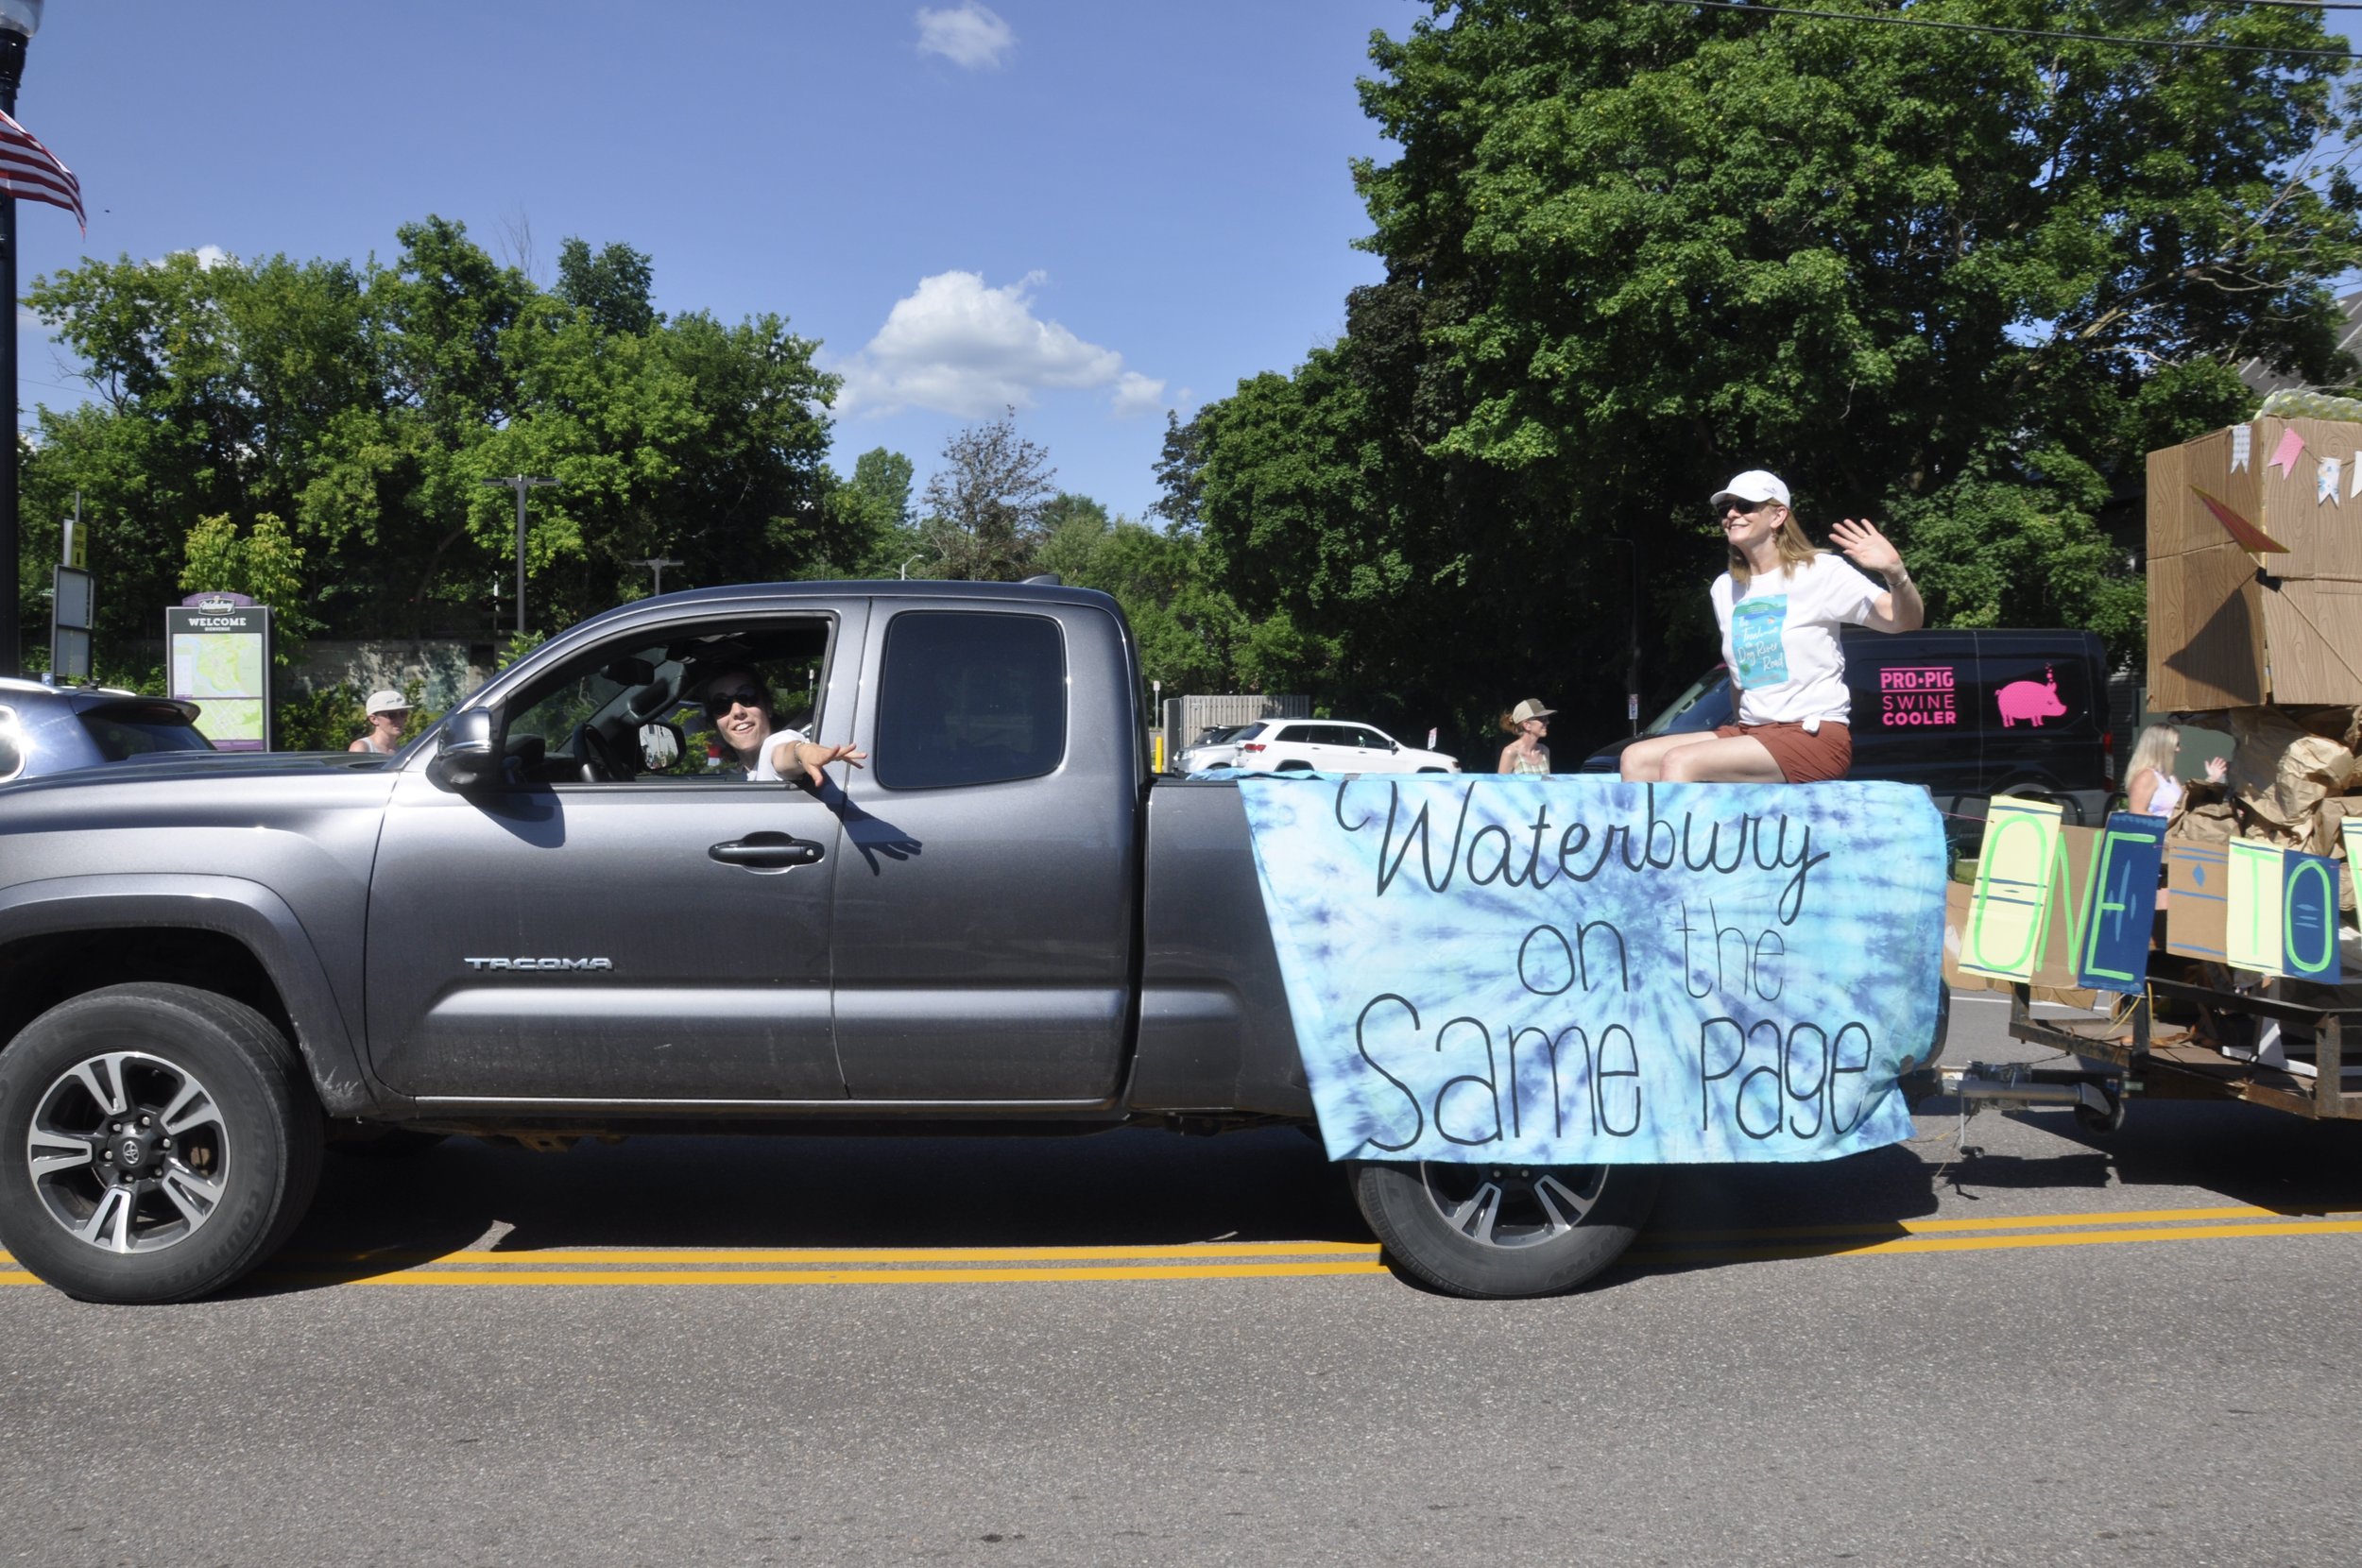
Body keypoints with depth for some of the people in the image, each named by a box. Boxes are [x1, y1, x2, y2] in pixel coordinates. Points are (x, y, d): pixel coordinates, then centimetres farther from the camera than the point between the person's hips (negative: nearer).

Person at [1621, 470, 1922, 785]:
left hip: (1815, 738, -7)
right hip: (1750, 733, 7)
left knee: (1679, 762, -25)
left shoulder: (1820, 572, -5)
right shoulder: (1724, 589, 14)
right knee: (1637, 759, -10)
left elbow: (1907, 621, -13)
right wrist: (1743, 734, 16)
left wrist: (1895, 573, -33)